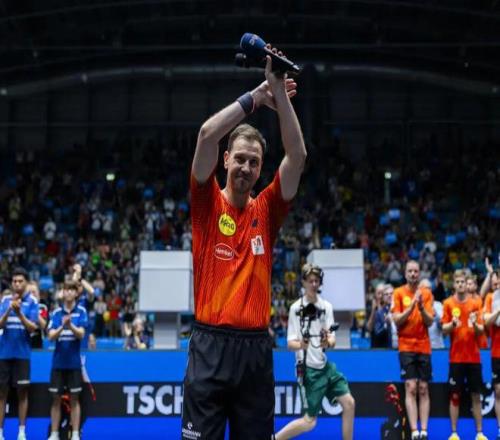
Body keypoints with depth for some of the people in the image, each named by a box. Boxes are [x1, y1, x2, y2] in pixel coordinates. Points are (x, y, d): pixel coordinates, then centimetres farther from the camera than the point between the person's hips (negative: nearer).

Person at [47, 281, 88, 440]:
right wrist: (62, 326, -23)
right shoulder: (56, 312, 4)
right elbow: (51, 336, -4)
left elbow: (81, 334, -11)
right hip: (58, 361, 2)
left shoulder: (81, 311, -1)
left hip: (74, 362, -2)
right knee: (56, 398, 5)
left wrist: (70, 325, -29)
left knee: (74, 399, 2)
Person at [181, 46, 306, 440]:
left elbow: (297, 155, 0)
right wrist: (255, 97, -6)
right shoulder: (208, 203, 4)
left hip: (256, 348, 3)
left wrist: (280, 95, -5)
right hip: (212, 346, -3)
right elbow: (208, 135, -9)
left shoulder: (267, 209, 10)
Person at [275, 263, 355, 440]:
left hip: (325, 366, 5)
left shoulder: (326, 306, 3)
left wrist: (328, 342, -26)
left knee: (349, 403, 1)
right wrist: (300, 345, -33)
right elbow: (290, 343, -10)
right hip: (308, 369, -5)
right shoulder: (296, 308, -10)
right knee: (309, 422, -5)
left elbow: (332, 340, -2)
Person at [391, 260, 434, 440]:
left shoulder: (427, 293, 6)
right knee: (411, 388, -10)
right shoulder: (398, 293, 1)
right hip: (406, 346, -2)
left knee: (423, 389, 2)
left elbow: (430, 322, 0)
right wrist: (411, 306, -18)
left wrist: (421, 307, -18)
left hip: (424, 346, 3)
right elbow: (397, 320, -7)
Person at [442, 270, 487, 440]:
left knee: (476, 395, 6)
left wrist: (475, 324, -20)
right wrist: (452, 324, -22)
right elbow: (444, 330, -2)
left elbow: (481, 330, 1)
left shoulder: (475, 303, 3)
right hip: (456, 357, -1)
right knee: (455, 396, 2)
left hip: (473, 357, 1)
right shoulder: (448, 303, 0)